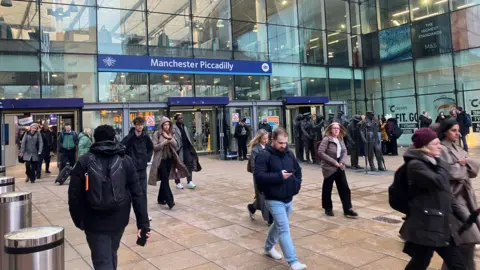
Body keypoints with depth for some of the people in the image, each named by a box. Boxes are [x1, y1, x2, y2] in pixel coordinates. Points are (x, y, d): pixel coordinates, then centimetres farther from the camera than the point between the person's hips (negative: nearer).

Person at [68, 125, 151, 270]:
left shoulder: (84, 162, -4)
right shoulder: (126, 161, -2)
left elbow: (74, 195, -3)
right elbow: (137, 194, -6)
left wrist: (79, 220, 11)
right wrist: (143, 223, -4)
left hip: (95, 222, -2)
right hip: (118, 219, 3)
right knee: (111, 255, 26)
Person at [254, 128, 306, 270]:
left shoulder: (289, 154, 6)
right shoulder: (264, 155, -15)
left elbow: (298, 170, 19)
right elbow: (259, 176, -23)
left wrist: (297, 184, 3)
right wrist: (279, 176, -26)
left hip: (289, 198, 7)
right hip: (274, 200, -7)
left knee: (278, 225, 22)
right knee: (284, 229, -9)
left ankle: (269, 247, 43)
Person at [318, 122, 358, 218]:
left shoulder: (340, 139, 7)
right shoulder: (326, 139, -13)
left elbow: (344, 151, 9)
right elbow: (320, 152, -20)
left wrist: (342, 162, -11)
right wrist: (334, 162, -20)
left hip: (340, 168, 6)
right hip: (329, 168, -6)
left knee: (344, 188, 3)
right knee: (327, 188, 7)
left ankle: (348, 210, 9)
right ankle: (328, 209, 23)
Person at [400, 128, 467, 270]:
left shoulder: (432, 162, 10)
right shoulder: (415, 165, -17)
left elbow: (445, 193, 17)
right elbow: (439, 182, -28)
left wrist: (458, 213, 14)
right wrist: (440, 162, -12)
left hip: (440, 224, 9)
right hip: (425, 226, -9)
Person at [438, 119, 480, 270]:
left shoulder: (458, 149, 15)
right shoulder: (441, 150, -12)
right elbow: (449, 172, -23)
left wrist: (465, 162, -12)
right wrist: (465, 168, -4)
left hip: (464, 194, 9)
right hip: (453, 196, -9)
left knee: (462, 238, 13)